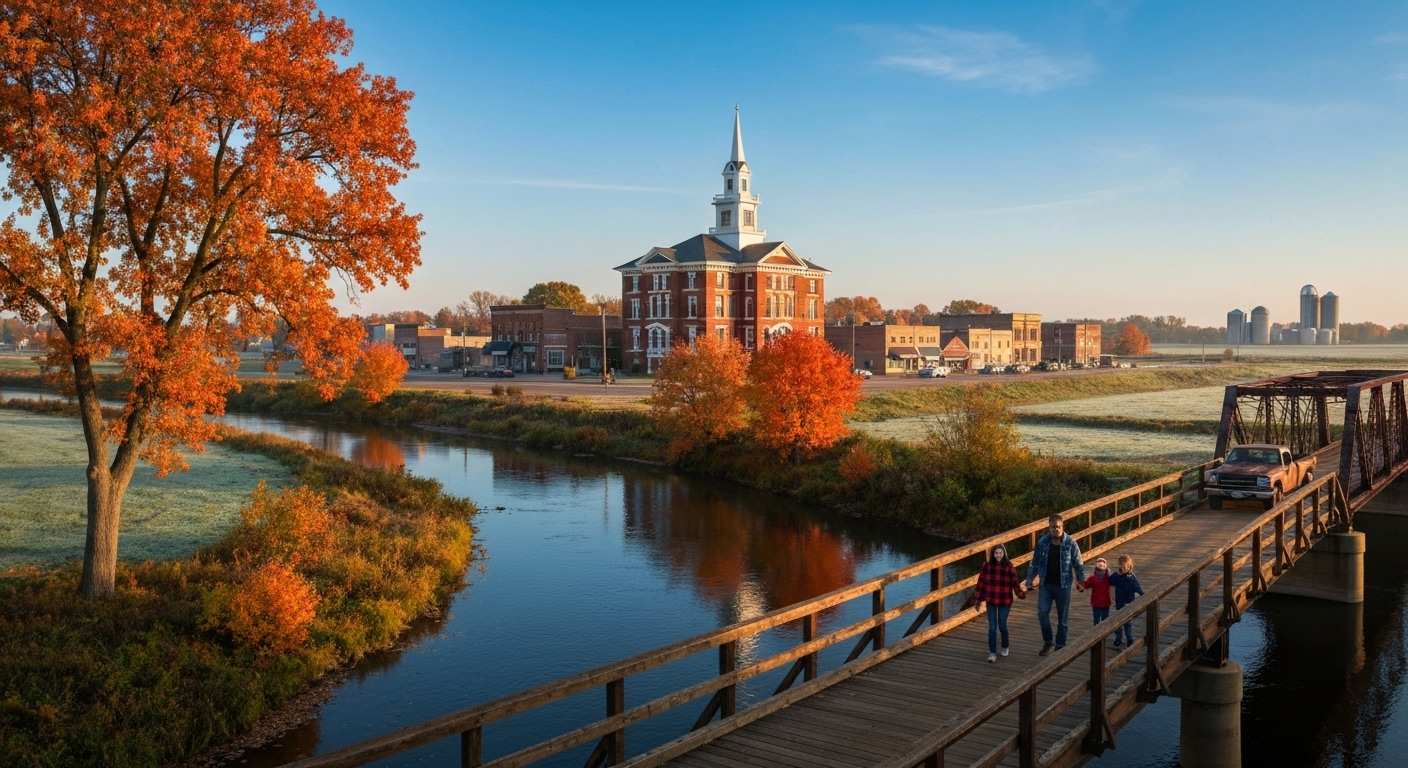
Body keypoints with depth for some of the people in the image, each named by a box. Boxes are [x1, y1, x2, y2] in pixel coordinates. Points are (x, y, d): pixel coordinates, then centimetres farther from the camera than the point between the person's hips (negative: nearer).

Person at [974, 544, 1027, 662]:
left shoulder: (1009, 567, -7)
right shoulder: (987, 566, -4)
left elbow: (1015, 583, -8)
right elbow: (981, 582, 2)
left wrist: (1021, 593, -25)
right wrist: (978, 599, 4)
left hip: (1005, 602, -1)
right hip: (991, 601, 1)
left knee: (1002, 625, 6)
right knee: (992, 627, 2)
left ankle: (1005, 647, 32)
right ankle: (992, 653, 9)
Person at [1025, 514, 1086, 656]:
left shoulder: (1070, 543, -9)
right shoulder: (1042, 543, -4)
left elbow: (1078, 564, -2)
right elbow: (1034, 563, 3)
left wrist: (1081, 581, -5)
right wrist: (1029, 581, 2)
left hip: (1063, 585, -1)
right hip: (1046, 584, 1)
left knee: (1063, 618, 6)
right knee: (1042, 612, -10)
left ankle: (1060, 646, 20)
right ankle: (1048, 642, 9)